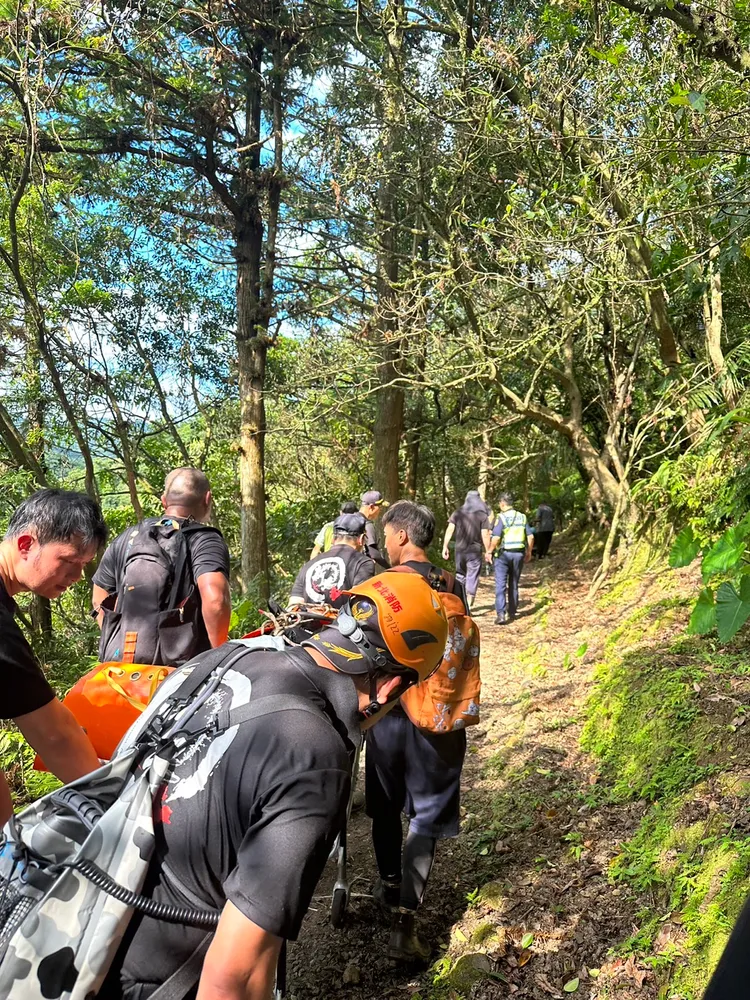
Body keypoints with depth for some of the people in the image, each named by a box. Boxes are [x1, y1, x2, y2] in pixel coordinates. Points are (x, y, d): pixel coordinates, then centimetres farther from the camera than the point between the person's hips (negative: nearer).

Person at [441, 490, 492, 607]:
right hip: (475, 551, -3)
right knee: (472, 578, 3)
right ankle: (468, 606, 1)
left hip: (460, 549, 3)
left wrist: (445, 547, 0)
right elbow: (485, 535, -8)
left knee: (460, 575, 19)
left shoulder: (457, 513, 2)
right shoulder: (482, 515, -4)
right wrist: (487, 551, 0)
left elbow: (449, 530, -3)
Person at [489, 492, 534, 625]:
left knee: (501, 585, -3)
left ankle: (501, 614, -12)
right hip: (518, 554, 5)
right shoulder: (522, 517, 6)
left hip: (503, 554, -5)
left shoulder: (501, 517, -11)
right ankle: (512, 612, 22)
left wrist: (490, 551, -6)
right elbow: (530, 536, 6)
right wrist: (529, 552, 17)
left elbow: (496, 537, -18)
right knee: (513, 585, 15)